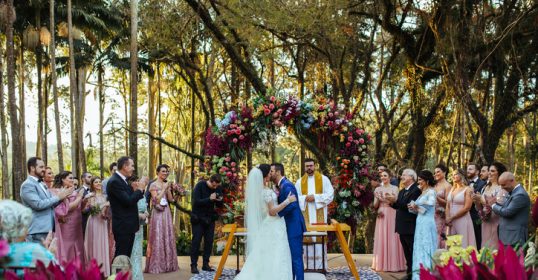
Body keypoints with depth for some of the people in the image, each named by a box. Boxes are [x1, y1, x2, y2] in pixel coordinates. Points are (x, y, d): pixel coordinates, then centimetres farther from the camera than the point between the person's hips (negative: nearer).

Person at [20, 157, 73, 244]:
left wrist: (62, 196, 1)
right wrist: (57, 197, -12)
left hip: (48, 229, 9)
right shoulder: (27, 185, -10)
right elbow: (38, 204, -20)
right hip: (37, 231, -9)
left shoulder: (42, 185, 19)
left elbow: (50, 202, 18)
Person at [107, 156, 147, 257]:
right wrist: (140, 189, -13)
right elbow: (128, 201, -23)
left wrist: (135, 189, 0)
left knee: (127, 256, 12)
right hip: (123, 226, -10)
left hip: (128, 225, 10)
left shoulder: (122, 180, 13)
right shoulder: (114, 181, -17)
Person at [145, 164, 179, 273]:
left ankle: (167, 263, 15)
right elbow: (156, 200, -14)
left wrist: (168, 189, -4)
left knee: (168, 237, 8)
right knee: (158, 237, -5)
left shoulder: (166, 184, 12)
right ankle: (156, 265, 0)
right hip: (158, 213, -6)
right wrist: (164, 189, -14)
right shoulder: (153, 185, -5)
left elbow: (170, 199, 7)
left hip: (166, 212, 6)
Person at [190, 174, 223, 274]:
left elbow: (219, 205, 8)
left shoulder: (217, 188, 0)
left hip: (210, 218, 5)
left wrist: (220, 201, -16)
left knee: (209, 241, 5)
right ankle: (193, 265, 2)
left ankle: (205, 264, 14)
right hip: (198, 218, -5)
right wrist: (209, 199, -31)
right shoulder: (200, 186, -14)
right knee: (196, 241, -3)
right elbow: (196, 202, -21)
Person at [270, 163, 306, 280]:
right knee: (290, 257, 16)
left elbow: (292, 204, -29)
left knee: (296, 257, -5)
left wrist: (276, 213, -25)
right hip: (289, 227, 10)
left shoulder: (287, 185, -17)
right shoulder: (280, 186, 14)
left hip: (294, 226, -10)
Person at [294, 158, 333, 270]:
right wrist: (305, 198, -12)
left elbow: (330, 194, -2)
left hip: (319, 215, -2)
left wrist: (315, 197, -12)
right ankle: (309, 266, 2)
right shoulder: (300, 182, 12)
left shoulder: (323, 179, 6)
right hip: (305, 215, 2)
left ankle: (320, 266, -1)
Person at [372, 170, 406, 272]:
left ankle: (393, 264, 1)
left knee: (392, 239, -3)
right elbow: (375, 206, 9)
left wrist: (389, 199, -18)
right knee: (381, 239, 2)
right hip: (381, 216, 3)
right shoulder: (378, 189, 10)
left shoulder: (394, 188, 2)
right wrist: (378, 199, -10)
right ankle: (381, 263, 7)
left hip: (392, 216, -3)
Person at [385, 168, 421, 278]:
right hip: (402, 227, 9)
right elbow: (399, 207, 12)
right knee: (407, 252, 14)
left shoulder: (416, 190, -13)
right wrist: (392, 202, -4)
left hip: (410, 227, -9)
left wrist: (396, 200, -24)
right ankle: (410, 272, 21)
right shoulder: (402, 192, 17)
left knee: (413, 252, -3)